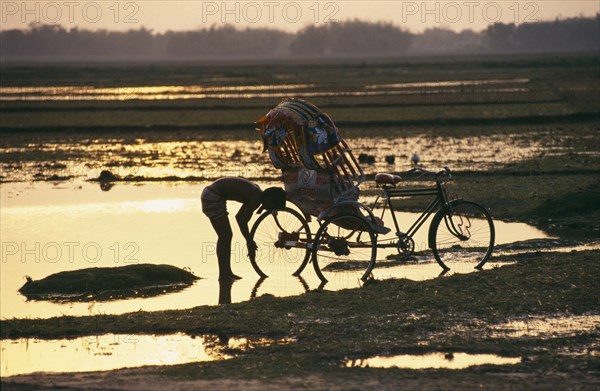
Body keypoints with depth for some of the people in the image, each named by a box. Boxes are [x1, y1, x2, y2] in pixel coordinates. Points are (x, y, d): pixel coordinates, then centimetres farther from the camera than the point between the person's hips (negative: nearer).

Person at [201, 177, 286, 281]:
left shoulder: (255, 192, 11)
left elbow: (240, 217, 22)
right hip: (212, 197, -10)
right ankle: (223, 274, -5)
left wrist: (250, 241, 25)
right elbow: (242, 222, -19)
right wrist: (250, 243, -10)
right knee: (225, 236, -8)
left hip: (210, 195, 10)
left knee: (226, 235, 12)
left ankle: (227, 272, 17)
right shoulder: (256, 198, -18)